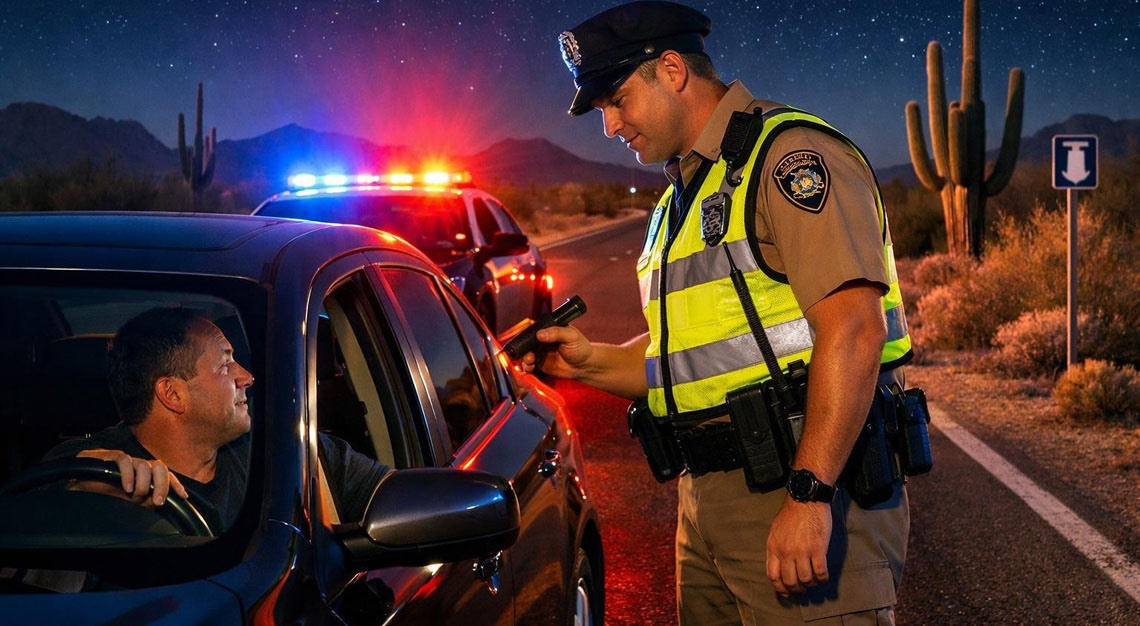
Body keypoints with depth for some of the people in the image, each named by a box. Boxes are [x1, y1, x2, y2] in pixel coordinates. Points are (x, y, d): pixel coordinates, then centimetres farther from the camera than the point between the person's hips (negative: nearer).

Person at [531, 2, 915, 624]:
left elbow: (853, 329, -20)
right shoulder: (681, 198, 21)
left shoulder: (788, 153, -9)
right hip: (706, 496, 9)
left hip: (810, 484, -9)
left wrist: (809, 493, -26)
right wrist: (589, 361, 8)